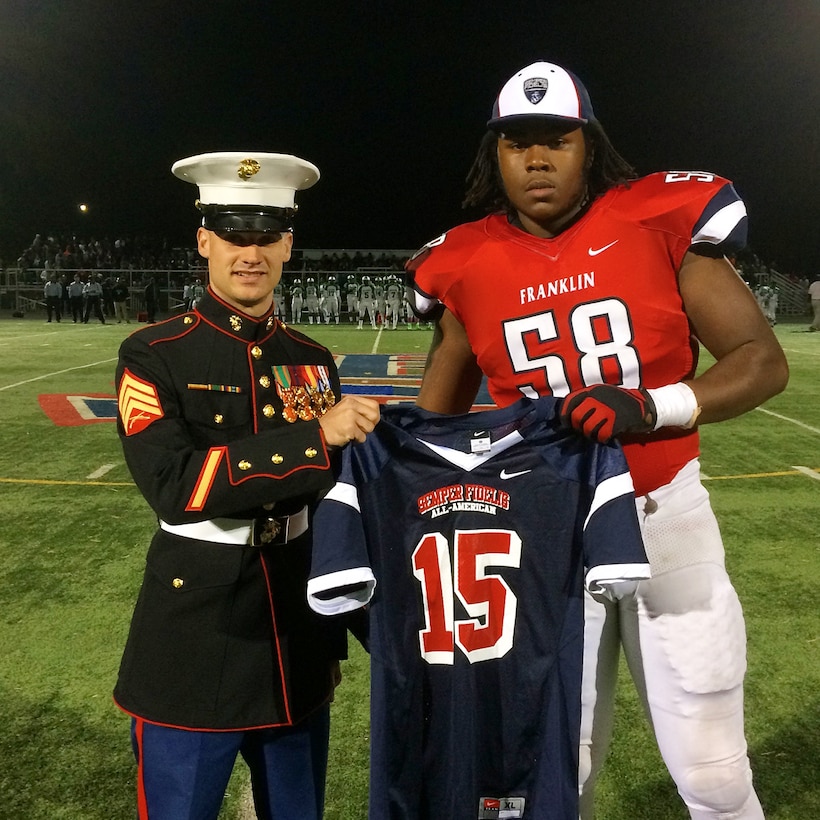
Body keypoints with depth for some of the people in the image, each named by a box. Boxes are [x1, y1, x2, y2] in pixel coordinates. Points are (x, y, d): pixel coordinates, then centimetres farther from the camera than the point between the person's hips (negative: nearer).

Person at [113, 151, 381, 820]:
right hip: (193, 644, -4)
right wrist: (316, 435, -25)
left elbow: (329, 506, 9)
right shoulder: (153, 355, -8)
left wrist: (331, 639, 12)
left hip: (296, 644, 4)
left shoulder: (313, 360, 4)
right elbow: (173, 485, -22)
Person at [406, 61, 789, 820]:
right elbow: (434, 419, 9)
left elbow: (765, 361, -8)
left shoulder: (658, 223, -8)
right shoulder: (468, 267, -2)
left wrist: (650, 408, -25)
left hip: (663, 515, -1)